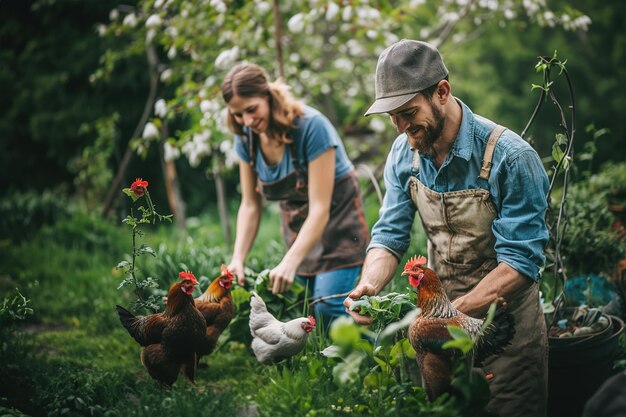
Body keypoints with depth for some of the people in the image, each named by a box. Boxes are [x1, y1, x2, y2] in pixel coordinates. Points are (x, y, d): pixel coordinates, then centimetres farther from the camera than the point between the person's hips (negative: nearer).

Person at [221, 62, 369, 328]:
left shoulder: (311, 126, -26)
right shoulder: (246, 138, -7)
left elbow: (320, 208, -28)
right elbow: (250, 206, 0)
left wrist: (290, 262, -37)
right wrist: (238, 259, -14)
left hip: (336, 222, -6)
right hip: (297, 227, 6)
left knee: (328, 309, -17)